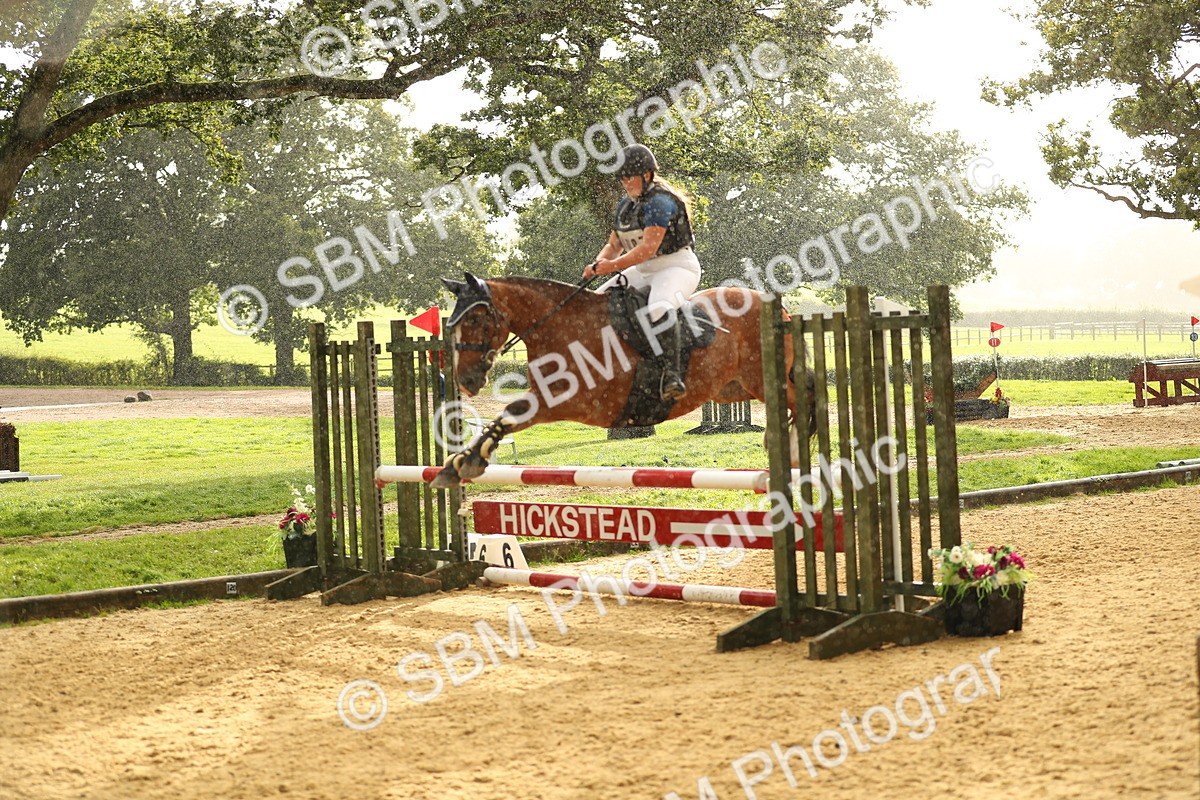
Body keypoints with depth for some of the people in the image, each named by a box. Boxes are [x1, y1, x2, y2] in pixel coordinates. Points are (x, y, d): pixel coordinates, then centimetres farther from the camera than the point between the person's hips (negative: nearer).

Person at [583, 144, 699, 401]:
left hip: (677, 266, -10)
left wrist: (613, 265, -27)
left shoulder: (659, 201, -16)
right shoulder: (625, 205, 12)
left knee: (659, 309, -39)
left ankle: (671, 374, -44)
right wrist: (600, 262, -5)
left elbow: (649, 248, -24)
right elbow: (614, 244, 18)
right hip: (643, 271, 10)